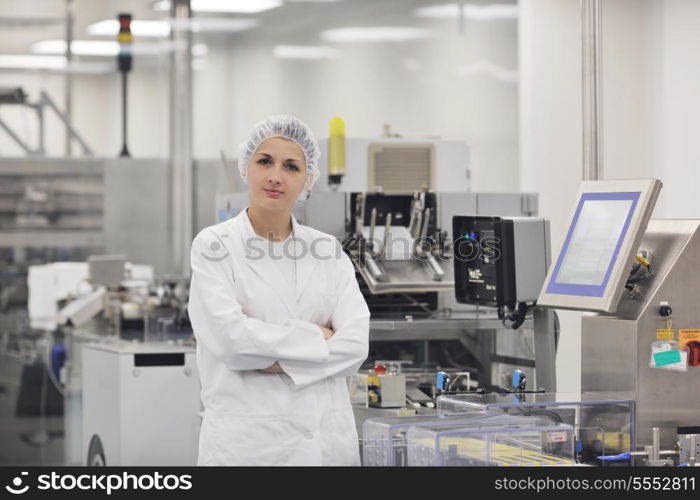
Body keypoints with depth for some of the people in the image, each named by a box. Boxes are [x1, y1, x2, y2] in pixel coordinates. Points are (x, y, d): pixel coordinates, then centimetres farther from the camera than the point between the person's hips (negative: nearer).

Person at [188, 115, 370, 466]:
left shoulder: (327, 251, 8)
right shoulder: (214, 246, -1)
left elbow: (355, 343, -4)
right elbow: (229, 337, -15)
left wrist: (272, 356, -13)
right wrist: (317, 338, -8)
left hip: (326, 437, 3)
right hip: (246, 437, -3)